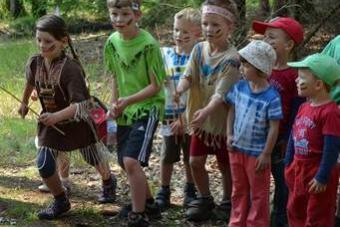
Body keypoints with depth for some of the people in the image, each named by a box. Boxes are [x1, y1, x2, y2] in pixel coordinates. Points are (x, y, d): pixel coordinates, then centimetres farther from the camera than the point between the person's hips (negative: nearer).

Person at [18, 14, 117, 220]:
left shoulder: (70, 68, -31)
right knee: (44, 165, -9)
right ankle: (61, 201, 15)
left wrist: (56, 116, -50)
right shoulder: (34, 63, -12)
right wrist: (24, 103, 27)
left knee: (94, 158, 18)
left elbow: (81, 104, -36)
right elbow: (31, 82, 13)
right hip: (51, 124, 4)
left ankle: (109, 182, 52)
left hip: (77, 122, -4)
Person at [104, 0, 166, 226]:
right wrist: (115, 104, 4)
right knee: (126, 162, 16)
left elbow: (156, 86, -15)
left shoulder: (148, 44, -18)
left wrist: (129, 100, -25)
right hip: (125, 111, 7)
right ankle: (148, 203, 38)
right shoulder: (112, 41, 0)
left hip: (147, 108, -7)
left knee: (132, 161, -21)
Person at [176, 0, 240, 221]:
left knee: (225, 165, 10)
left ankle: (228, 202, 30)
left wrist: (206, 111, -44)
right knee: (195, 161, 7)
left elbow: (221, 93, -27)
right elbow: (189, 76, -8)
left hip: (222, 120, -5)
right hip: (201, 118, 5)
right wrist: (178, 90, -31)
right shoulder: (199, 49, -2)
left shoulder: (231, 58, -21)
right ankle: (205, 199, 27)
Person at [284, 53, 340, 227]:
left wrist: (322, 177, -20)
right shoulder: (304, 107, 4)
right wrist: (288, 164, 15)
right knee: (295, 212, 21)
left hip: (318, 173, -9)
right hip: (299, 168, 9)